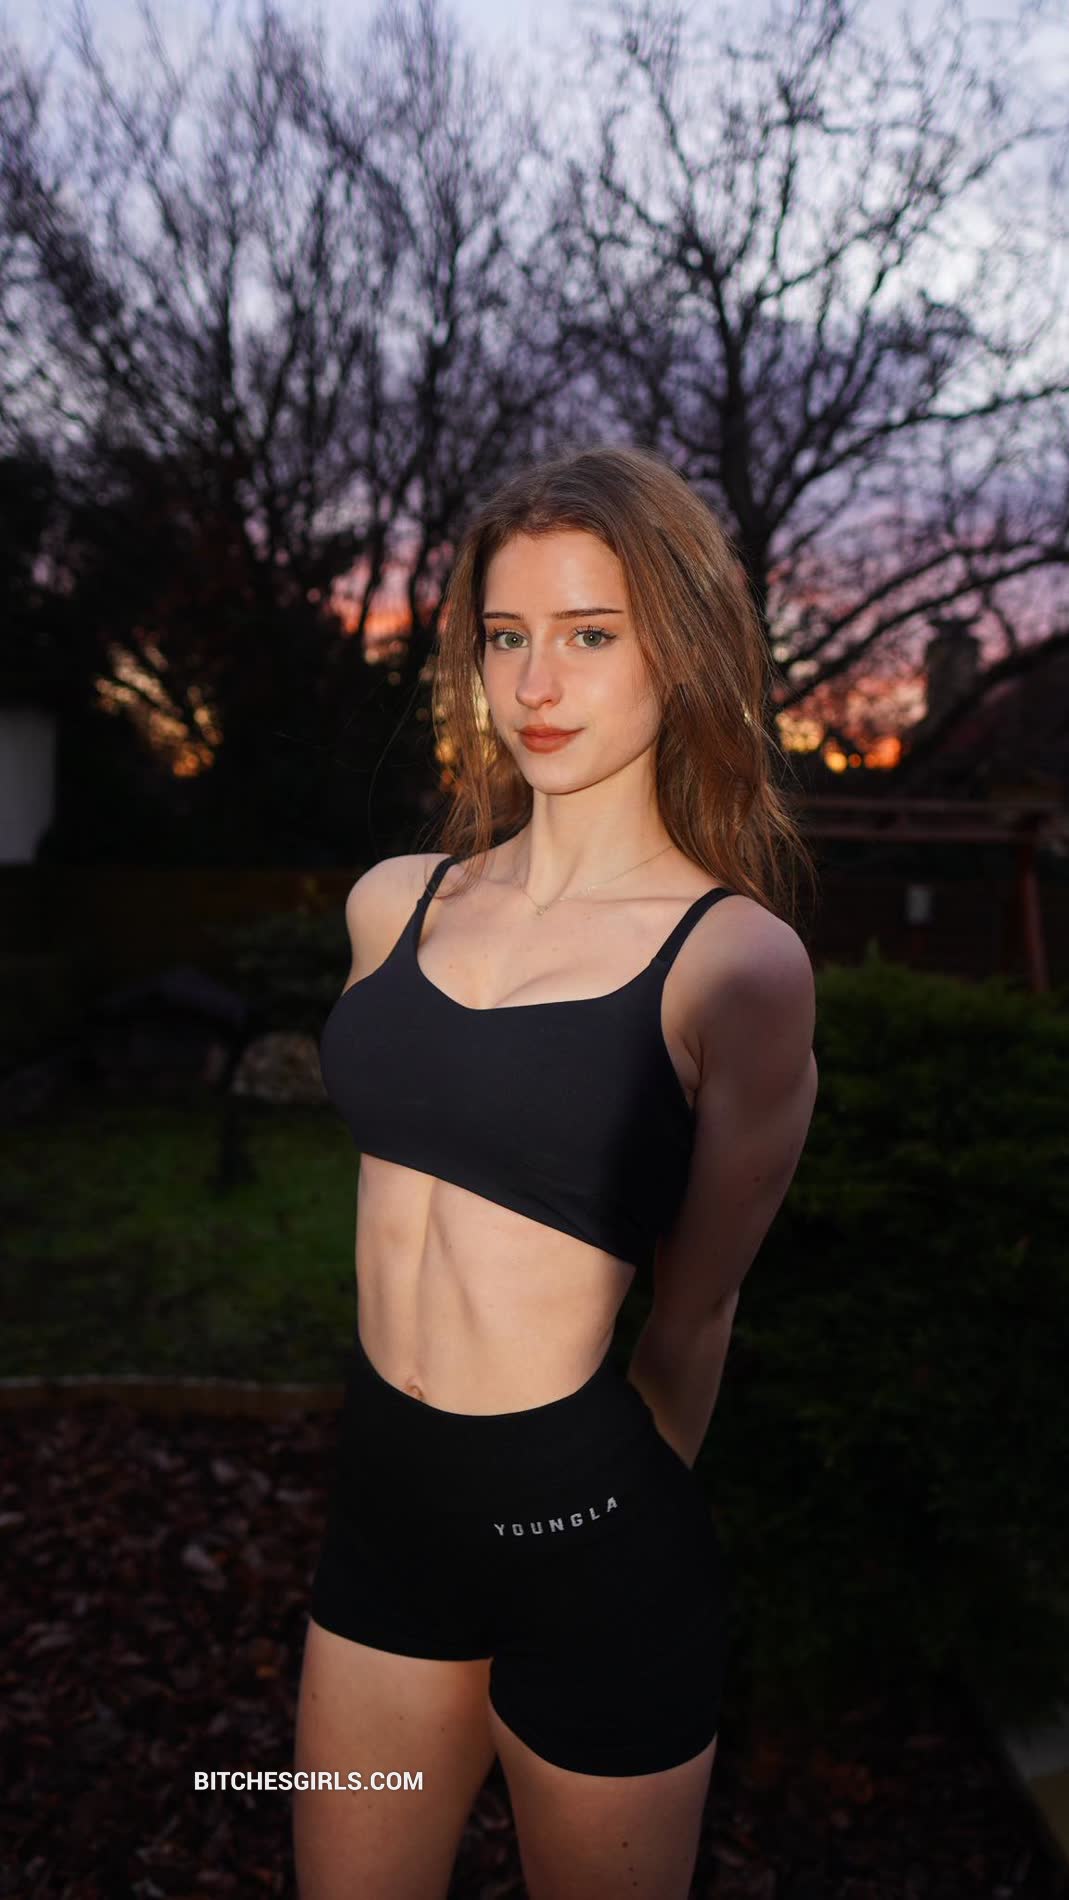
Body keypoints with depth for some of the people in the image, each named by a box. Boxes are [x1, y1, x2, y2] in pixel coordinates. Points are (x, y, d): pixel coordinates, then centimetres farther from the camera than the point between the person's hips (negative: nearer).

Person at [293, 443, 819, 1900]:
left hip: (587, 1524, -4)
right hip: (386, 1491, 5)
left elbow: (693, 1312, -7)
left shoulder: (734, 958, -15)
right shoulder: (392, 903, 1)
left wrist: (608, 1506, 5)